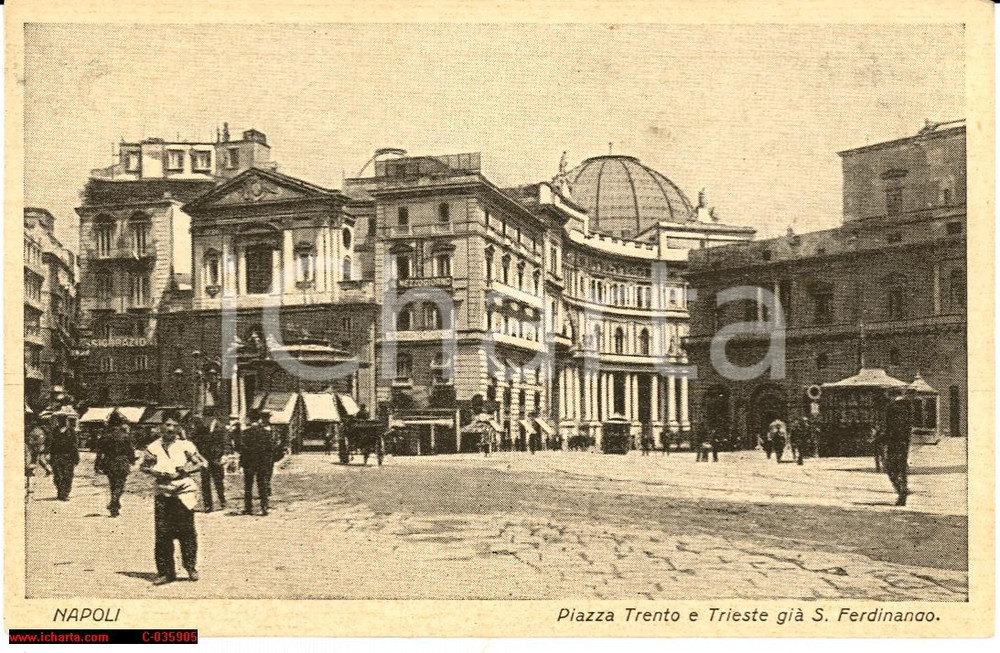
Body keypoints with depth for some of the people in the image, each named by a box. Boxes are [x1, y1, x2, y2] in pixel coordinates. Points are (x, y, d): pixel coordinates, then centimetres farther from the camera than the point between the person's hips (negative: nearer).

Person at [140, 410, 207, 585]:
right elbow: (143, 466, 13)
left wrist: (187, 470, -11)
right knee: (162, 534, 1)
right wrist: (155, 472, -5)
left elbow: (202, 463, 5)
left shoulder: (186, 446, 3)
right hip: (162, 494, 2)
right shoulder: (154, 447, 6)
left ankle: (191, 567, 16)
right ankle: (165, 572, 10)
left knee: (186, 531, 0)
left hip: (184, 493, -2)